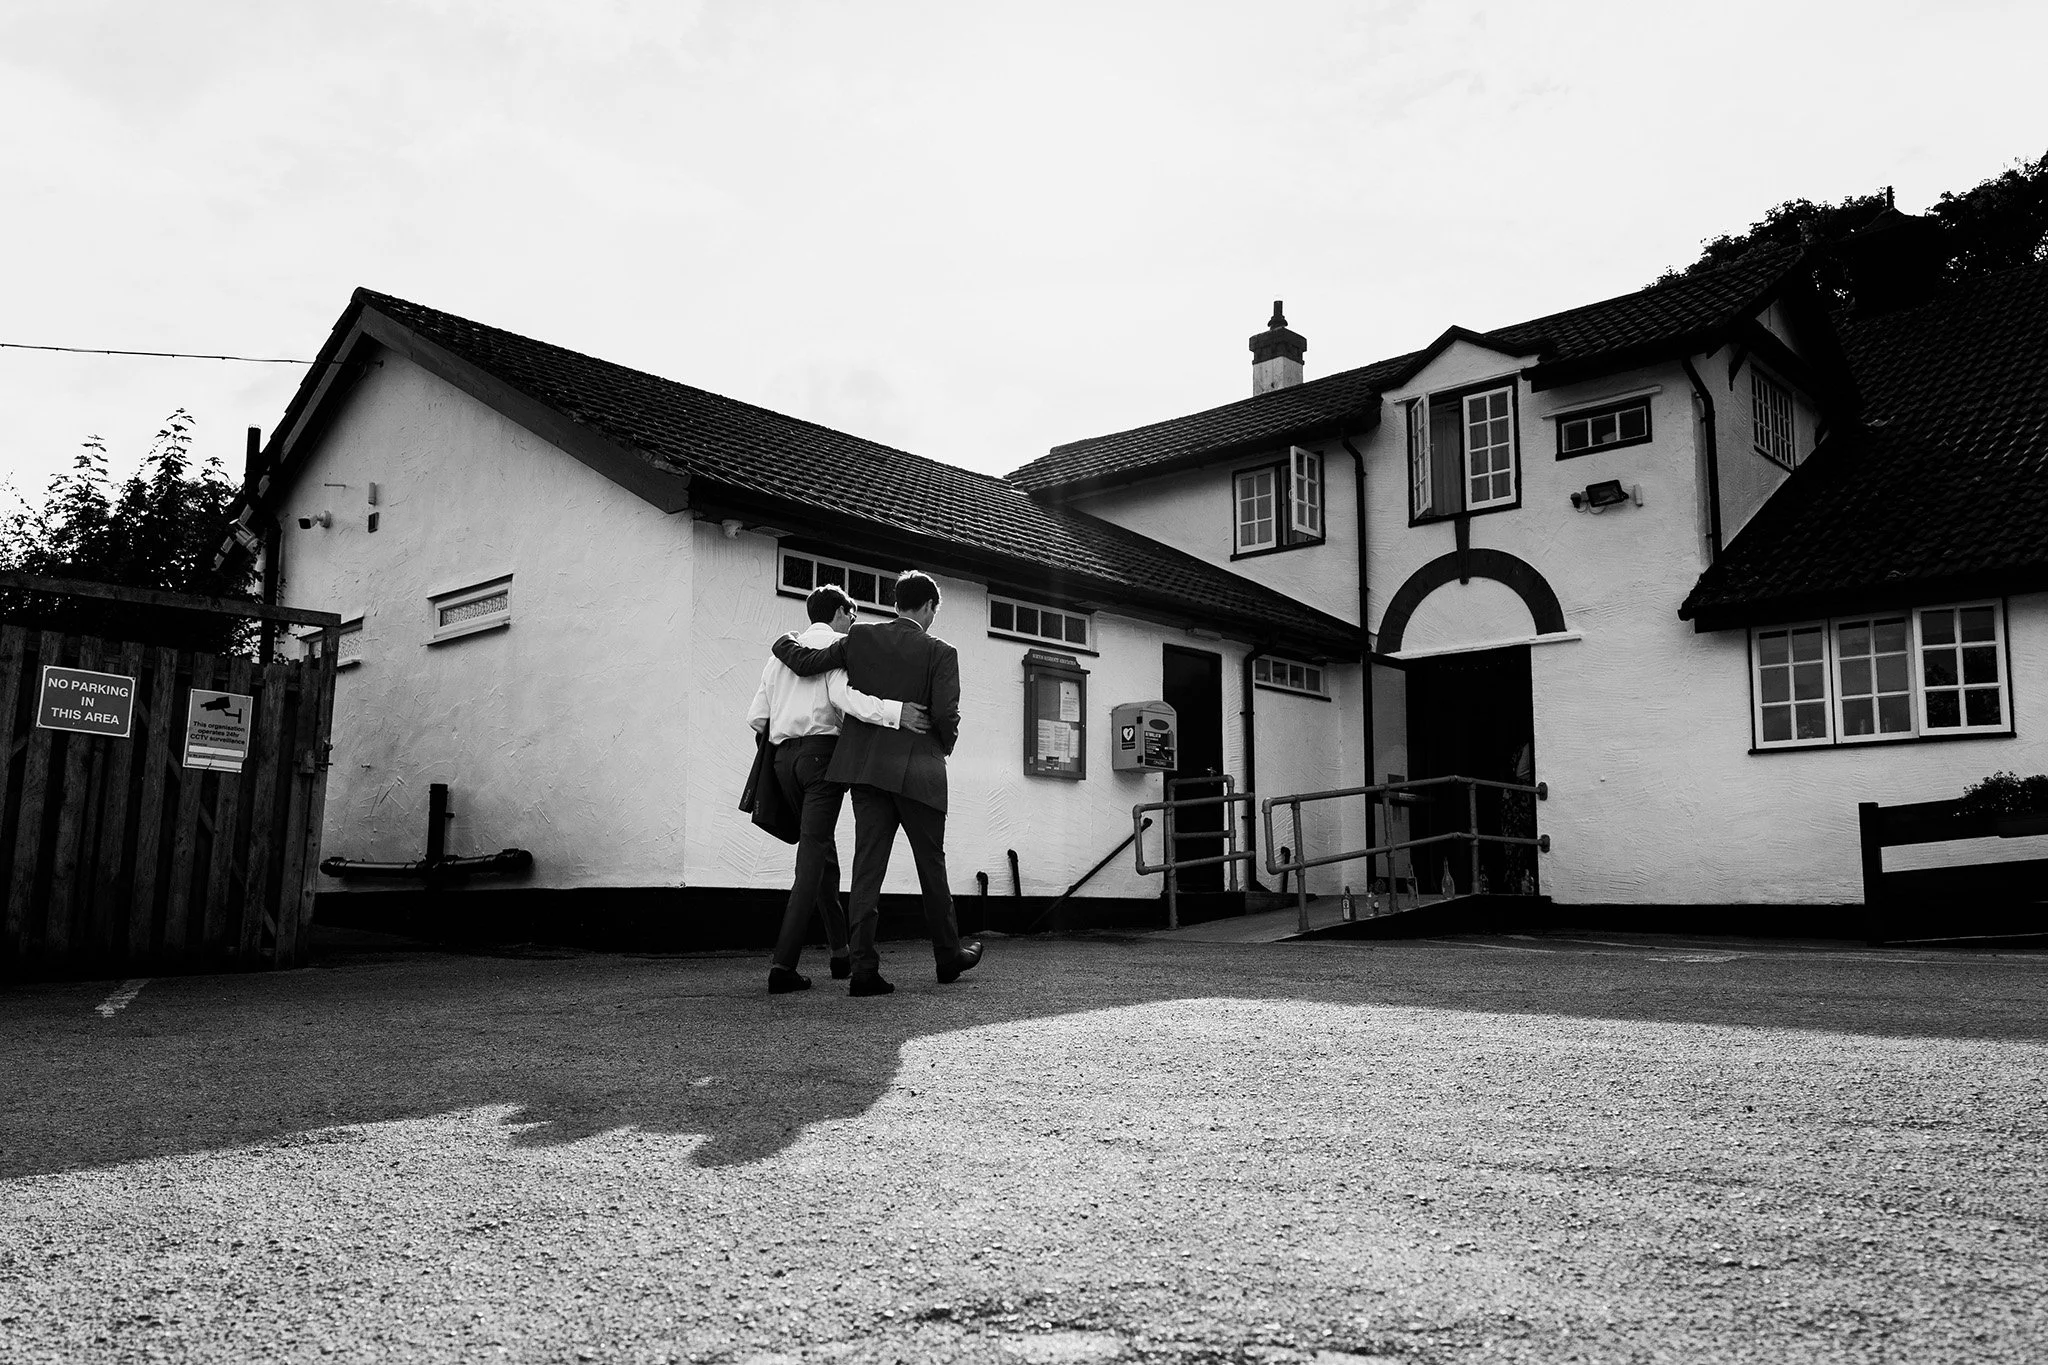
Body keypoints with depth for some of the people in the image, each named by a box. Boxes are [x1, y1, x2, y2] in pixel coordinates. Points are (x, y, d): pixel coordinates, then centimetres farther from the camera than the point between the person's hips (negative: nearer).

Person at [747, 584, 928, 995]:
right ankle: (783, 964, -17)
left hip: (783, 756, 7)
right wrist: (894, 712, -27)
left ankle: (841, 953, 20)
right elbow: (842, 695, -18)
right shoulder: (838, 645, 2)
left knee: (823, 853, 16)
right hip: (822, 749, -7)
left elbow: (756, 717, 15)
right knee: (812, 857, -9)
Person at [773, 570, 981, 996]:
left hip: (866, 767, 3)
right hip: (917, 770, -3)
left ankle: (864, 966, -5)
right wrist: (944, 746, 9)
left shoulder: (860, 638, 6)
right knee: (931, 865, 11)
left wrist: (786, 641, 23)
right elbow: (946, 716, -12)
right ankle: (948, 956, 24)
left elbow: (805, 662, 2)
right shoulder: (940, 652, -4)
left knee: (868, 864, 2)